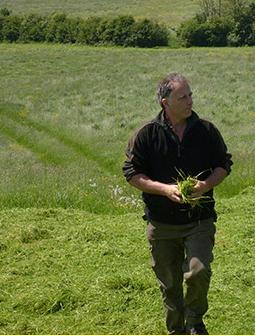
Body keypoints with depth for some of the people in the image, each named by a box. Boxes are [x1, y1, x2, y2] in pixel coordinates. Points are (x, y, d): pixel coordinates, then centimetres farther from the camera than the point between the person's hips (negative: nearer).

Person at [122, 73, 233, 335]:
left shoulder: (206, 130, 0)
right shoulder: (147, 134, -5)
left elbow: (224, 164, 9)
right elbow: (132, 173, -3)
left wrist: (207, 185, -12)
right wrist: (165, 189, -17)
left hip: (200, 218, 0)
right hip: (161, 223, 0)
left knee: (198, 272, -17)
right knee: (169, 283, 11)